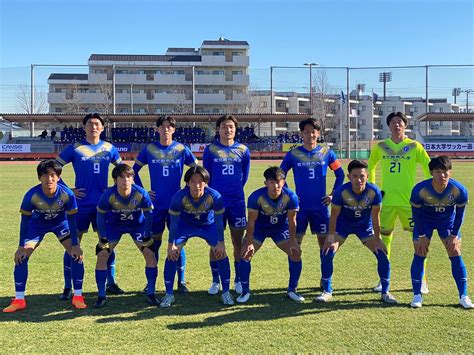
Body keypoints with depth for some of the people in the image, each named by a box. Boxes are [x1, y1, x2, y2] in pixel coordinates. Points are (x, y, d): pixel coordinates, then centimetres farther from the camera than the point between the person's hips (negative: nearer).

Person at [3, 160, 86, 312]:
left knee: (77, 254, -14)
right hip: (37, 224, 0)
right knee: (21, 256, -11)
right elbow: (25, 220, -19)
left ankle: (78, 296, 0)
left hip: (61, 223, 0)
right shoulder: (31, 195, -32)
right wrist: (21, 246, -16)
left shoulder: (67, 194, -32)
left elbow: (72, 220, -20)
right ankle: (19, 300, 2)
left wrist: (75, 245, -18)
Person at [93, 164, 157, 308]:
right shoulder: (108, 195, -30)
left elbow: (148, 215, -13)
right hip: (114, 225, 0)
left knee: (150, 254, -11)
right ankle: (101, 296, 4)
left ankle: (151, 294, 3)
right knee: (102, 255, -11)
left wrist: (147, 236, -10)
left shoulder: (141, 194, -29)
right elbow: (100, 216, -13)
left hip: (137, 224, 0)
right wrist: (103, 238, -13)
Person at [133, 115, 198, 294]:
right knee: (154, 242, 6)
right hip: (155, 204, 1)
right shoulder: (149, 149, 2)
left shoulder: (181, 149, 0)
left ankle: (181, 281, 11)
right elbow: (134, 170, 12)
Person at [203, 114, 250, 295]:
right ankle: (215, 281, 15)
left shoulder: (243, 150, 3)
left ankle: (238, 280, 18)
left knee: (238, 241, 6)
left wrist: (235, 190, 12)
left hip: (237, 202, 1)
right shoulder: (210, 149, 0)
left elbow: (245, 175, 12)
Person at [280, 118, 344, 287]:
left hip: (321, 205, 1)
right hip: (300, 206, 0)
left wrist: (333, 194, 4)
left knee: (324, 242, 5)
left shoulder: (327, 152, 1)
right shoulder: (293, 154, -1)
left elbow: (340, 174, 10)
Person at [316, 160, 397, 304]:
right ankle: (327, 291, 3)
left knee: (382, 253, -10)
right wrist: (331, 239, -16)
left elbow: (375, 218, -16)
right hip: (343, 224, -1)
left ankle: (385, 292, 9)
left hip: (365, 226, 1)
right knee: (328, 252, -15)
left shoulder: (374, 192, -27)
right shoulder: (341, 191, -30)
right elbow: (334, 215, -18)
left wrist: (377, 240, -11)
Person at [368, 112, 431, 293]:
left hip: (409, 200, -2)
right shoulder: (380, 147, 6)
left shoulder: (414, 146, 1)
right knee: (385, 237, 7)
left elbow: (429, 168, 5)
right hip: (386, 200, 2)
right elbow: (370, 167, 21)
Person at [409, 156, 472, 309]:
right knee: (419, 254, -7)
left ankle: (464, 296, 7)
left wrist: (454, 235, -8)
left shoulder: (459, 190, -28)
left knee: (456, 255, -4)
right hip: (424, 220, -1)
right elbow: (416, 213, -15)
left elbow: (459, 213, -10)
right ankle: (417, 295, 3)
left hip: (447, 220, 1)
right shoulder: (420, 190, -32)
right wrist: (422, 236, -13)